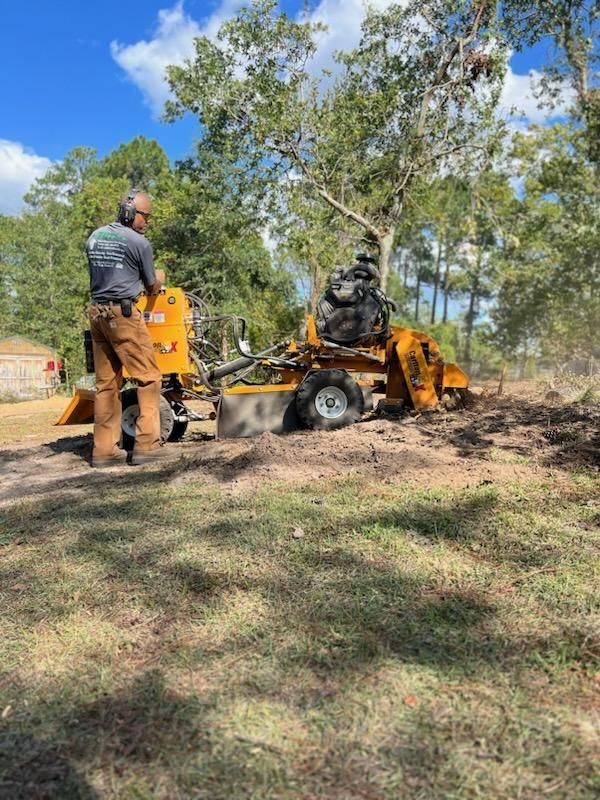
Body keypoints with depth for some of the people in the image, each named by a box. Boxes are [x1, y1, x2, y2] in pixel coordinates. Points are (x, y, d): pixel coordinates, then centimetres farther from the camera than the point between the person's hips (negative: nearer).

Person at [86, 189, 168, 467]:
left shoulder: (94, 237, 15)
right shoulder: (139, 242, -5)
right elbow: (152, 287, 5)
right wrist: (159, 278, 26)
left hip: (97, 312, 7)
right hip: (123, 313, -7)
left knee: (106, 382, 8)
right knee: (148, 377, -2)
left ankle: (104, 449, 8)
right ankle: (146, 444, -5)